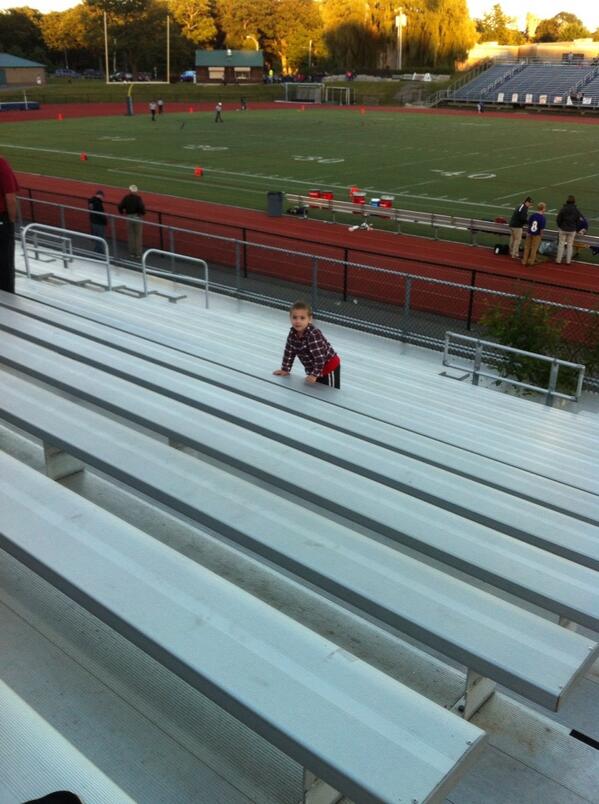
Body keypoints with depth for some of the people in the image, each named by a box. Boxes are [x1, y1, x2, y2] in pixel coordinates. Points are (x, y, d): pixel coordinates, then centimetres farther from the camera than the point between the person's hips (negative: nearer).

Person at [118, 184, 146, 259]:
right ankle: (138, 254, 7)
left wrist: (122, 213, 12)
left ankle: (132, 253, 18)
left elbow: (120, 207, -6)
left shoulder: (126, 197, -4)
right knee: (138, 236, 6)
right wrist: (143, 213, -5)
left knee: (130, 235, 13)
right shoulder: (138, 198, -13)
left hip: (129, 217, 3)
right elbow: (142, 207, -25)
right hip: (137, 217, -3)